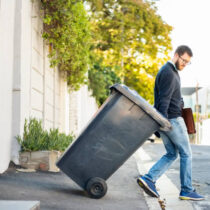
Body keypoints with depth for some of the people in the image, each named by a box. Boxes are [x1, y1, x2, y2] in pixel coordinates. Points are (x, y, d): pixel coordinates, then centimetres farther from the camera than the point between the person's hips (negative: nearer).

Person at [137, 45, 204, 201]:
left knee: (171, 154, 11)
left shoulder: (172, 72, 19)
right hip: (172, 119, -10)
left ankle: (148, 179, 0)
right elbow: (163, 100, -21)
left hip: (166, 120, 10)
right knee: (186, 154, 0)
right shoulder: (168, 73, -14)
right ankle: (187, 190, 6)